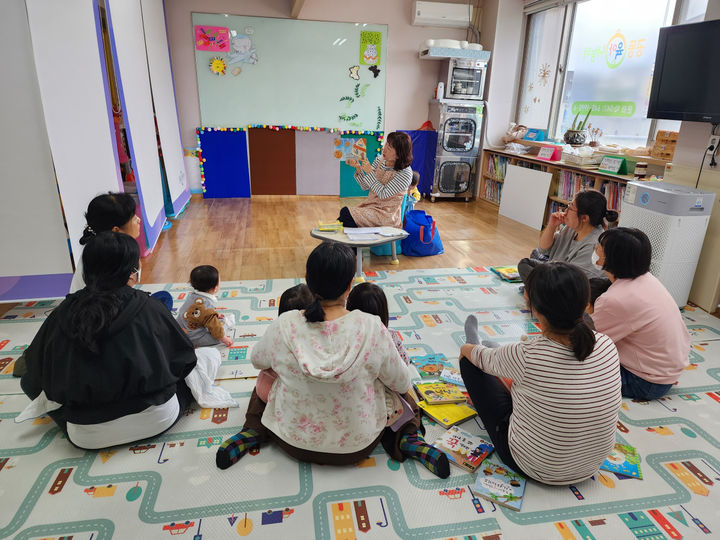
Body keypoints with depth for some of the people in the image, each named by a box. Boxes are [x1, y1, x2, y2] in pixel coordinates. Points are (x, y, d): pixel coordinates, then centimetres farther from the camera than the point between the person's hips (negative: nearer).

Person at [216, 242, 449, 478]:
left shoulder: (284, 326, -23)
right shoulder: (371, 328, -27)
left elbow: (257, 361, 0)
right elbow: (401, 383, -10)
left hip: (294, 442, 1)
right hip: (356, 446, -1)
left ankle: (251, 434, 10)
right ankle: (406, 442, 5)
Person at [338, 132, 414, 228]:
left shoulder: (405, 173, -15)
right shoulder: (379, 160, 4)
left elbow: (383, 194, -18)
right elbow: (365, 186, 7)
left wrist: (370, 172, -22)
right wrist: (358, 168, -9)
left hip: (387, 215, -6)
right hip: (370, 206, 6)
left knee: (346, 213, -24)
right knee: (344, 211, -19)